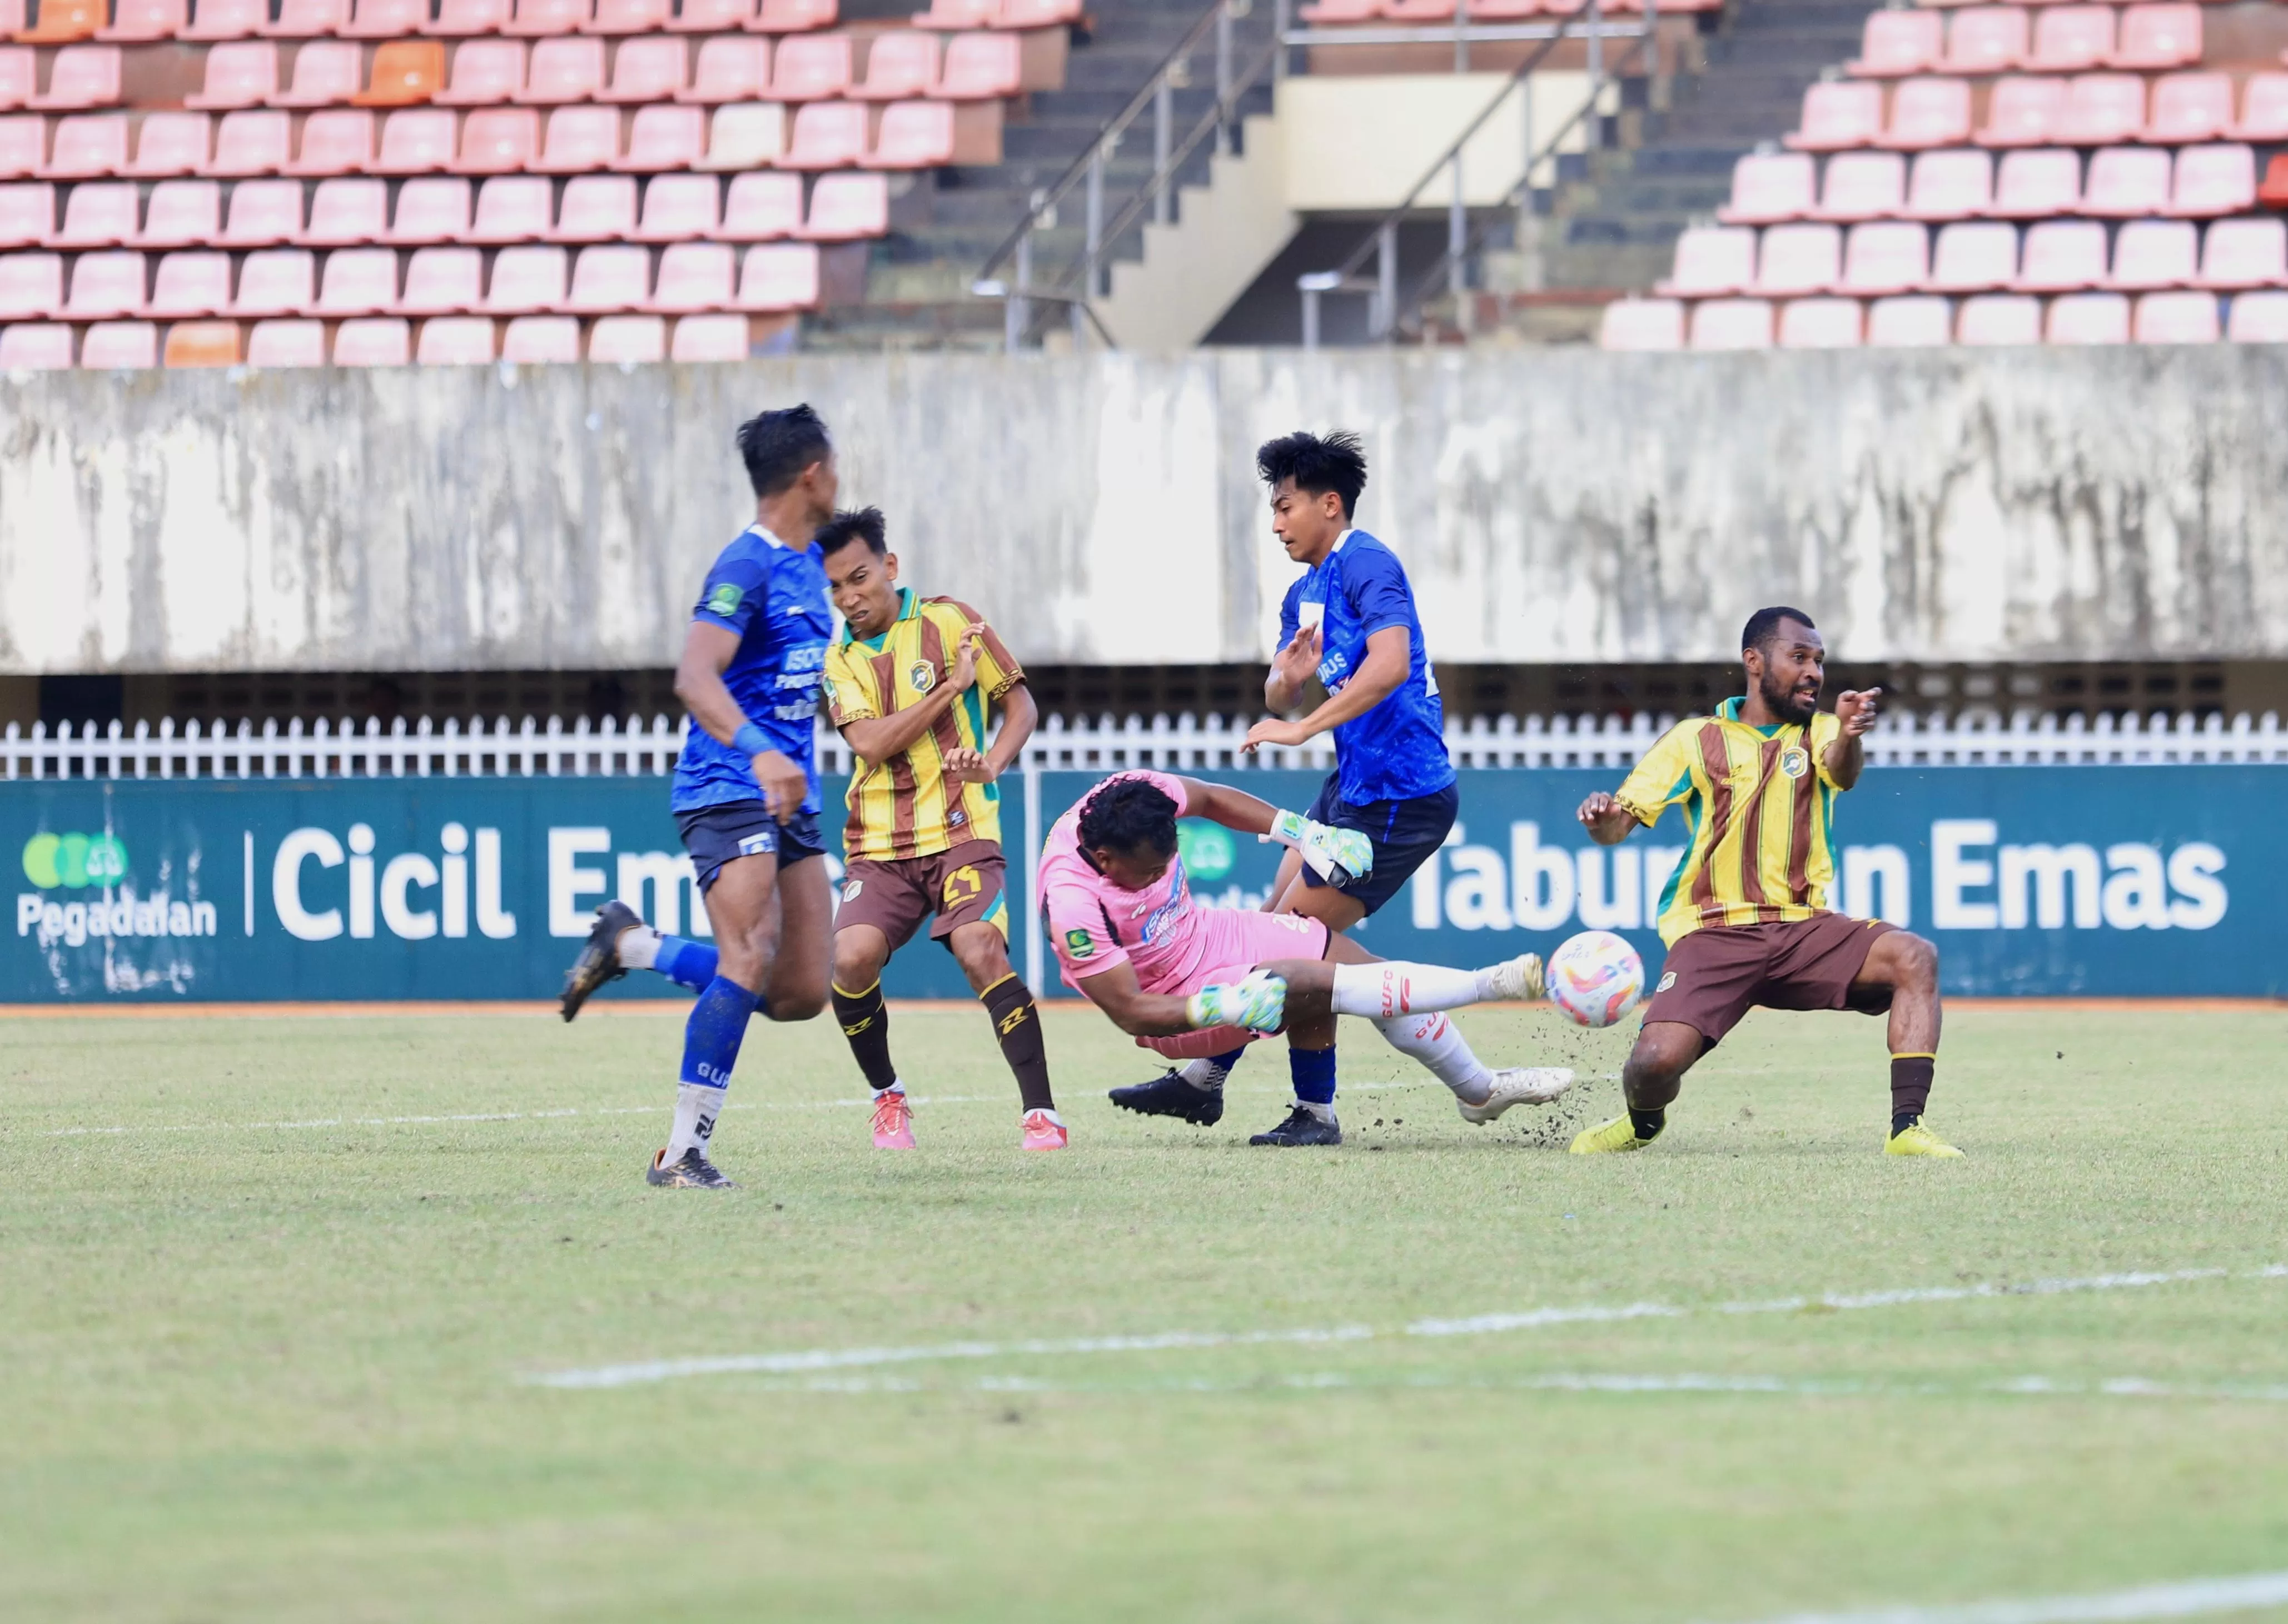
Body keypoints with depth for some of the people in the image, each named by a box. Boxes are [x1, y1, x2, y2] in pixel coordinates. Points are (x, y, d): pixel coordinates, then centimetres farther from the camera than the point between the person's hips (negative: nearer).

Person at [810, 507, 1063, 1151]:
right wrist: (951, 687, -12)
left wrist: (992, 765, -13)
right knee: (850, 958, -19)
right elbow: (870, 742, -7)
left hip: (960, 831, -3)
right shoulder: (840, 660, 10)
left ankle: (1041, 1113, -18)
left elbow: (1020, 704, 6)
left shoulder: (947, 623, 2)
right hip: (879, 848, 3)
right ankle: (887, 1096, 5)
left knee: (980, 950, -24)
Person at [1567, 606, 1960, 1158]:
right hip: (1714, 935, -2)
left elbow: (1841, 771, -15)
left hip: (1804, 928, 2)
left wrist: (1849, 734, -39)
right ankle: (1643, 1121, 14)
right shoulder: (1694, 740, 7)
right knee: (1655, 1062, -24)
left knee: (1914, 957, -24)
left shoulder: (1818, 732, 10)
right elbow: (1619, 826, 5)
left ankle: (1907, 1128, -24)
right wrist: (1602, 819, -21)